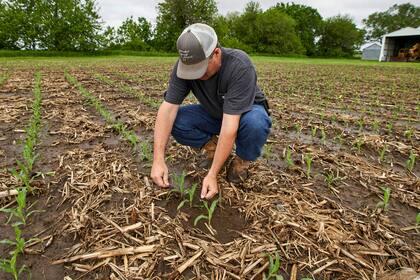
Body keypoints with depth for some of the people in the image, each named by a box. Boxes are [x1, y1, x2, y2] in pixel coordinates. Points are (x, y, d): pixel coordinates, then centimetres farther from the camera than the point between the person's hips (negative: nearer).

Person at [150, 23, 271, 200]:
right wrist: (158, 160, -37)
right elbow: (167, 109, -27)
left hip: (246, 111, -3)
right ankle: (212, 145, 4)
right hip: (213, 113, 3)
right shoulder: (184, 66, -23)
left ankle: (242, 160, -6)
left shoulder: (240, 66, -35)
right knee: (176, 121, -22)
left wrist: (212, 174, -39)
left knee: (256, 123, -38)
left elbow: (230, 126, -39)